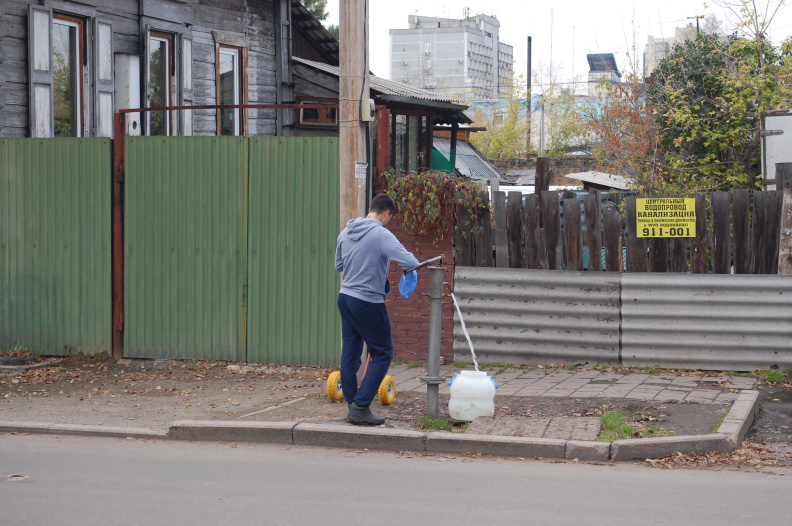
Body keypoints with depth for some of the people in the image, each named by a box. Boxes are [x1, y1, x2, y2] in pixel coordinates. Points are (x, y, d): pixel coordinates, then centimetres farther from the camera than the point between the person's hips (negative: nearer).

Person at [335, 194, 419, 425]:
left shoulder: (346, 232, 6)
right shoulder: (381, 234, -16)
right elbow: (409, 261, -24)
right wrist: (412, 263, -3)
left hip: (345, 298, 7)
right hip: (368, 303, -7)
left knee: (350, 353, 11)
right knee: (383, 354, 3)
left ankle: (353, 406, 15)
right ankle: (360, 406, -4)